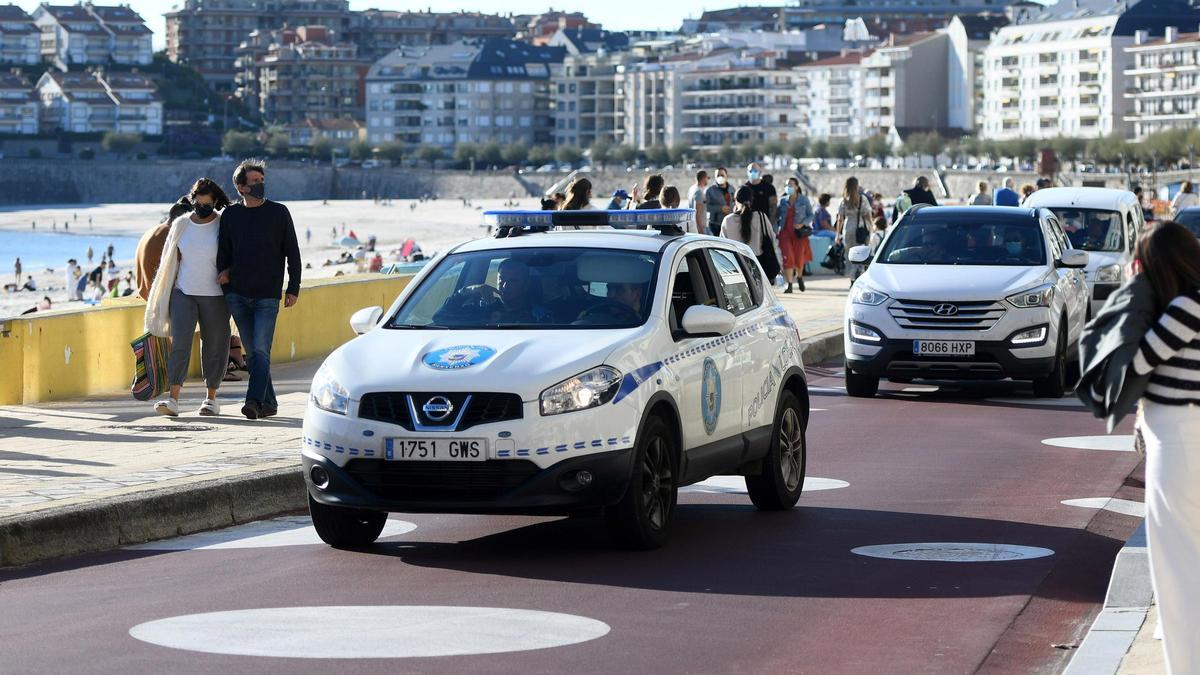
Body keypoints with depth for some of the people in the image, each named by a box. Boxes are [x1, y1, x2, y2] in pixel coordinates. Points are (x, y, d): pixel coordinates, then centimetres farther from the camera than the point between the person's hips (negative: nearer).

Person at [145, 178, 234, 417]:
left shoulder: (224, 225, -2)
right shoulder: (181, 225, 6)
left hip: (214, 296, -1)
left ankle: (211, 397, 19)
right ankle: (173, 399, -16)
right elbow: (173, 260, 13)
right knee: (180, 342, -10)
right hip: (183, 292, 1)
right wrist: (166, 295, 13)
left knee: (214, 345, 5)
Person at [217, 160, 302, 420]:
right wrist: (225, 274, 4)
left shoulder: (278, 213, 4)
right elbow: (223, 252, 16)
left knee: (261, 350, -13)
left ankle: (254, 401, -20)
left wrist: (293, 289, -1)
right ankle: (269, 402, 12)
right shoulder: (230, 215, 8)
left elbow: (292, 253, 4)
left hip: (268, 296, -3)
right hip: (238, 294, 3)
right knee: (253, 351, 5)